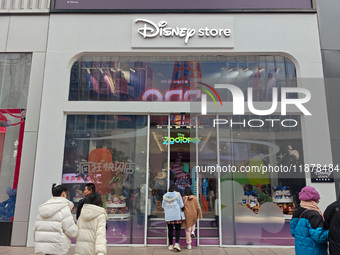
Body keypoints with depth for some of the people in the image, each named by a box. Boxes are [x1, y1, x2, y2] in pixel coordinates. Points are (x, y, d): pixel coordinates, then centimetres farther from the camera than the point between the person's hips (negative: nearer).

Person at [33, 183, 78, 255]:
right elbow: (71, 230, -14)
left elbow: (35, 228, 14)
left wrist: (39, 243, 26)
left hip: (42, 246, 7)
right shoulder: (64, 208, -11)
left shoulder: (42, 208, 10)